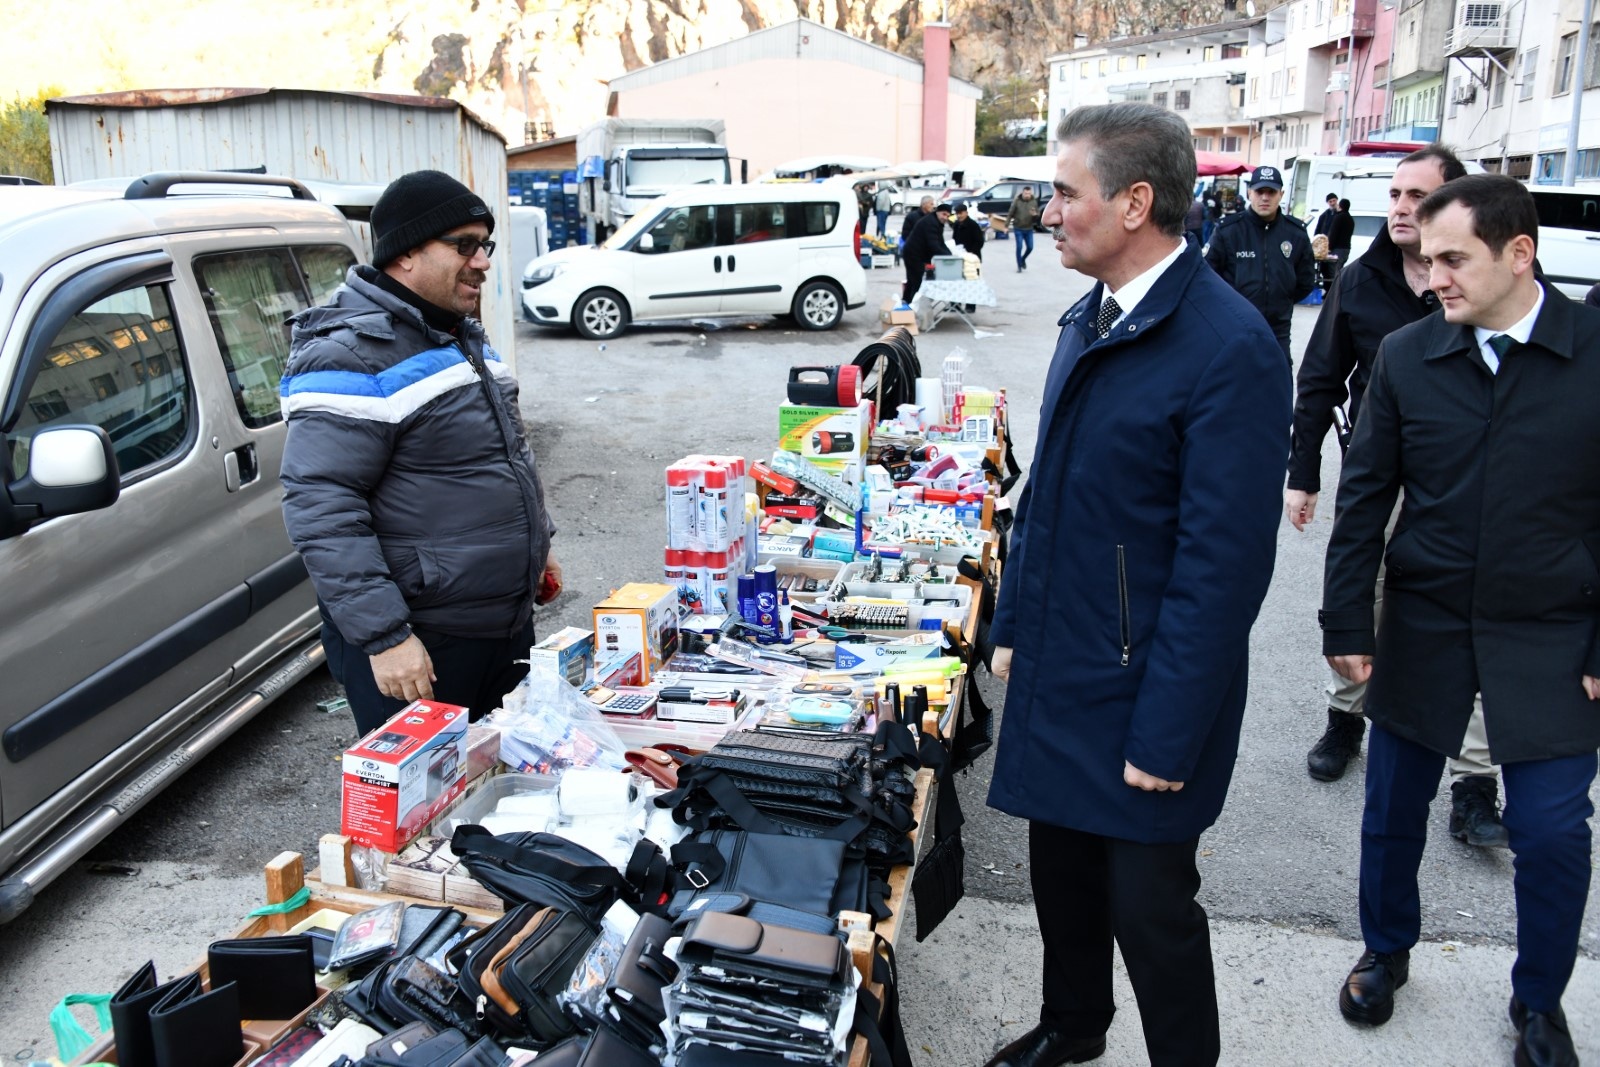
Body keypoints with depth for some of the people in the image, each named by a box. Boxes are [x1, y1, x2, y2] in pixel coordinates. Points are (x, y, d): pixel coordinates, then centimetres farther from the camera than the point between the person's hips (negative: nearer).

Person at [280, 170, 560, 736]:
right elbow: (320, 509, -24)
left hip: (508, 622, 9)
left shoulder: (463, 337, 12)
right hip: (419, 648, -9)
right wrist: (383, 636, -27)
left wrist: (535, 543, 24)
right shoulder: (353, 355, -18)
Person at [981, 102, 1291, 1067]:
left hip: (1142, 692, -8)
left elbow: (1224, 563, -21)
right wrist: (1015, 624, 15)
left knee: (1149, 903, 8)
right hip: (1059, 672, 8)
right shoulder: (1091, 319, 7)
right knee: (1062, 870, 22)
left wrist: (1167, 734, -18)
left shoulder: (1230, 348, -20)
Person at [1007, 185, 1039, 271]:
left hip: (1029, 229, 3)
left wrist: (1035, 214, -22)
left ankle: (1023, 259, 32)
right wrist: (1006, 225, -12)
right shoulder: (1017, 201, -9)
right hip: (1018, 229, -3)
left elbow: (1038, 217, 2)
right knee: (1019, 247, -7)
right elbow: (1010, 214, -5)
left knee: (1030, 247, 3)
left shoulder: (1034, 202, -2)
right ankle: (1019, 266, 7)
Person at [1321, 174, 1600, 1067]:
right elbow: (1364, 500, 0)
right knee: (1394, 810, 13)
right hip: (1423, 627, 2)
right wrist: (1347, 625, -1)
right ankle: (1387, 952, 38)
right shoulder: (1406, 355, -4)